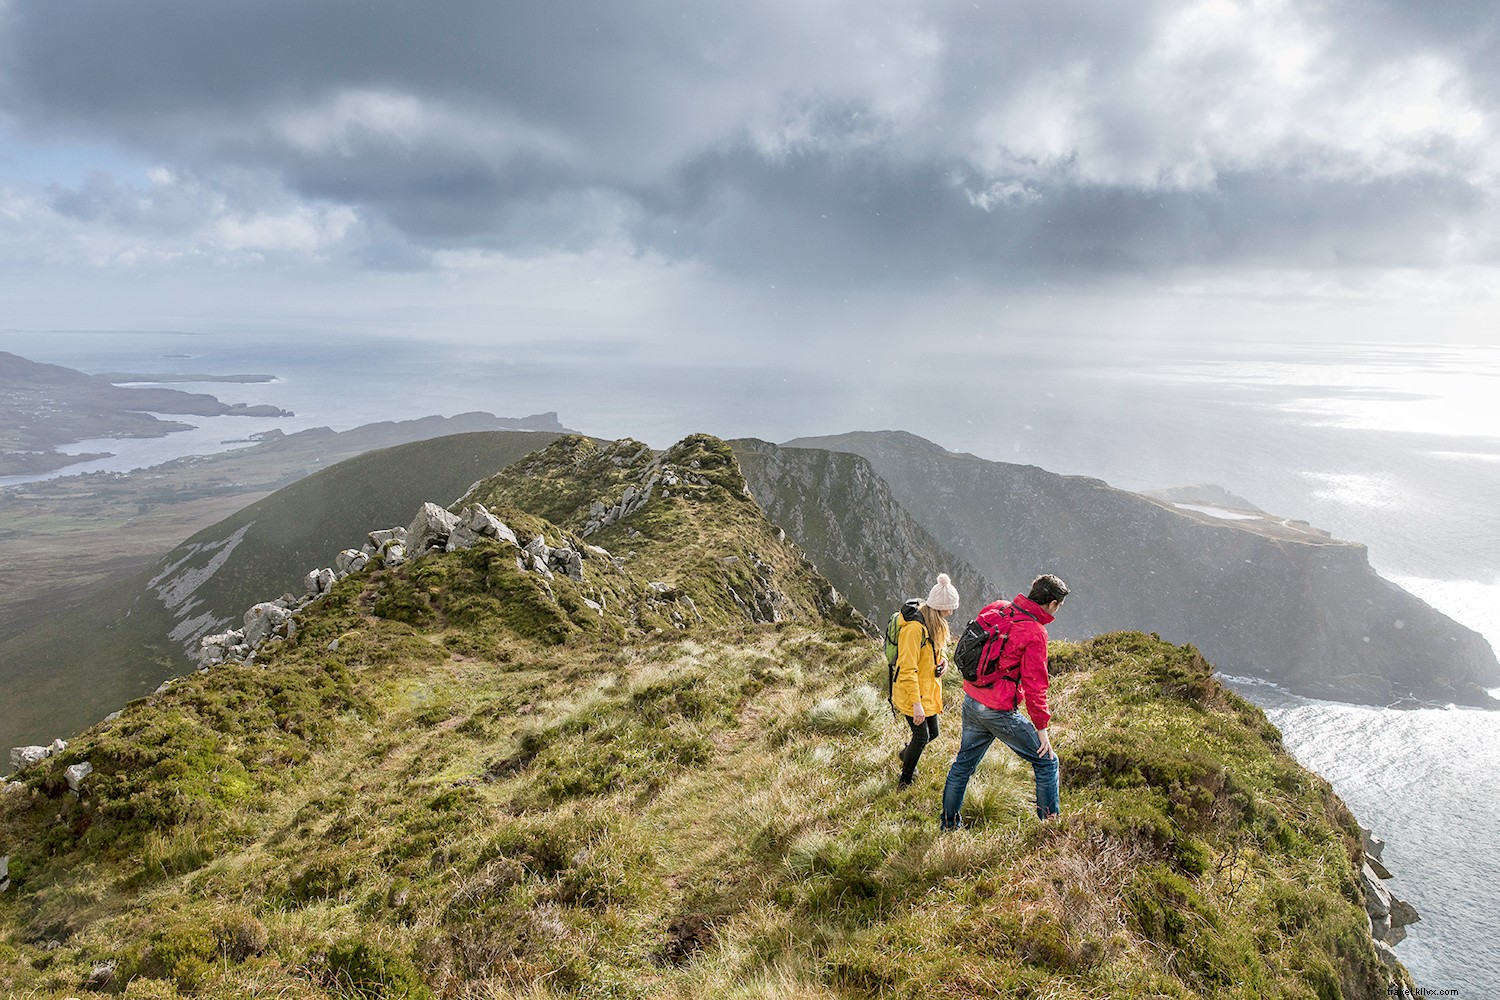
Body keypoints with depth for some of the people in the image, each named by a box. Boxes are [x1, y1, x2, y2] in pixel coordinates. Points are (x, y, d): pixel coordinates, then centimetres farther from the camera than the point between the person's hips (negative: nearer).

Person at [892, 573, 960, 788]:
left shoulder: (935, 623, 3)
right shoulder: (915, 627, -27)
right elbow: (908, 669, -26)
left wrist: (943, 659, -1)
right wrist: (916, 704, -26)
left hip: (928, 689, 9)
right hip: (911, 692, -9)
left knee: (932, 733, 16)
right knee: (921, 736, -2)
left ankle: (906, 755, 46)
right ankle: (904, 783, 17)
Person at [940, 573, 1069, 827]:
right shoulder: (1035, 634, -17)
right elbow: (1035, 686, -16)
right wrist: (1042, 728, -8)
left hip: (971, 701, 8)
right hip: (1000, 711, -8)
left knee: (964, 762, 21)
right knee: (1046, 761, 9)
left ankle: (949, 823, 32)